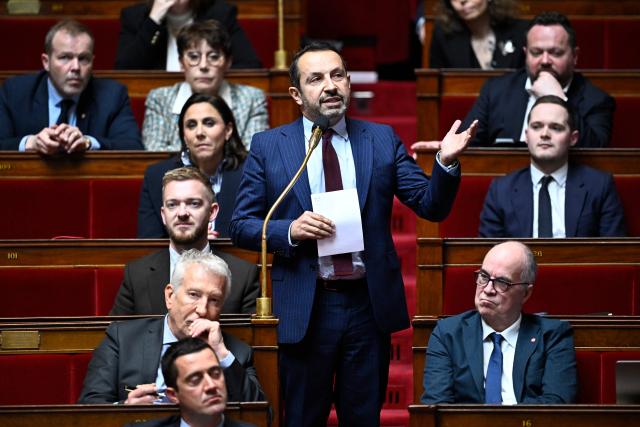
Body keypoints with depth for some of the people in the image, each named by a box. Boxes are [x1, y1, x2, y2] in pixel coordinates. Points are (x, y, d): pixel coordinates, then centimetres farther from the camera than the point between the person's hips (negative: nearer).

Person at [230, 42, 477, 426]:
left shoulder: (382, 140, 6)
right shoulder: (268, 147, 2)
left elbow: (431, 206, 1)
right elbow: (241, 225, 2)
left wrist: (446, 164, -18)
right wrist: (289, 231, -16)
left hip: (369, 304, 1)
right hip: (304, 308, -1)